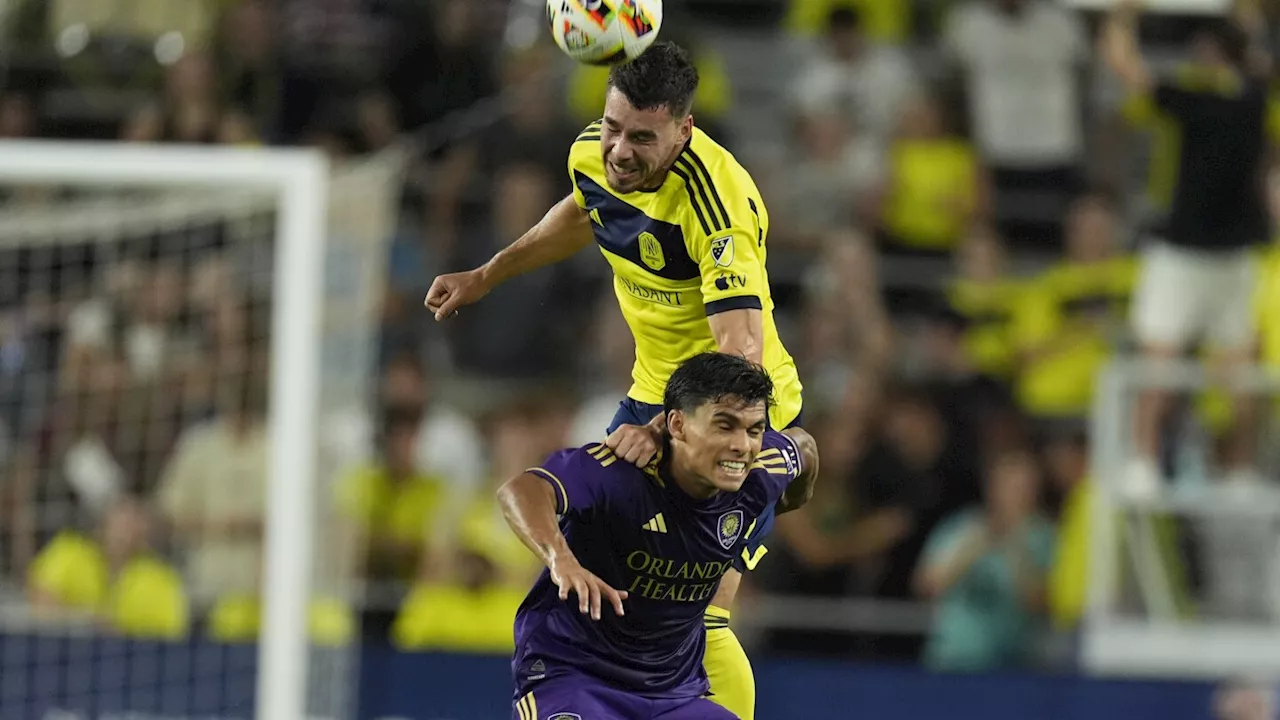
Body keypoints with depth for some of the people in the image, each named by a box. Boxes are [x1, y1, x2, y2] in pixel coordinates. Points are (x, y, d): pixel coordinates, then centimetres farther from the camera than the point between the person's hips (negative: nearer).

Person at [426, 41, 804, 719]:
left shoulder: (719, 204, -32)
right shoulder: (594, 155, -9)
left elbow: (742, 354, -41)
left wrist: (664, 430, -54)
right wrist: (487, 275, 21)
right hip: (653, 395, 8)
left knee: (698, 618, -19)